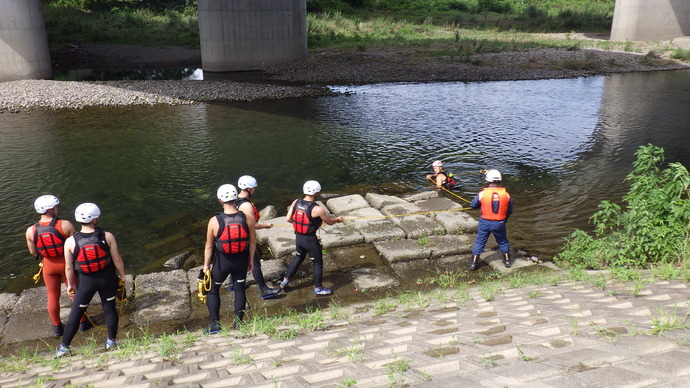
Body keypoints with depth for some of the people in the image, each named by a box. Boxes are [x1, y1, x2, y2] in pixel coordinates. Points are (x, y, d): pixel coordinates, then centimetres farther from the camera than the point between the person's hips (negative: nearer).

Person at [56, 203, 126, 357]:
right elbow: (117, 260, -9)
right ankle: (111, 342, 30)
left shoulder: (70, 242, -15)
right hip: (107, 279, 0)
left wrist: (70, 284, 10)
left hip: (86, 282, 0)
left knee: (76, 312, 17)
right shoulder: (107, 236, -16)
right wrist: (122, 275, 8)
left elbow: (69, 267, -7)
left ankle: (64, 347, 29)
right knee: (110, 309, 17)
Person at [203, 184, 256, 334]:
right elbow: (252, 242, -2)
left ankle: (214, 324, 20)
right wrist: (250, 260, 13)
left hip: (222, 262, -1)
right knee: (239, 289, 18)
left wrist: (206, 264, 6)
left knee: (212, 290, 18)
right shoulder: (248, 219, -14)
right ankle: (238, 322, 24)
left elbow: (209, 246, -9)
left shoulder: (214, 221, -19)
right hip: (241, 261, 2)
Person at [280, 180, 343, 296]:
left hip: (298, 237, 6)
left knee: (298, 257, 30)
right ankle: (318, 289, 27)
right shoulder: (317, 209, -23)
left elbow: (288, 219, -1)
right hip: (310, 239, -6)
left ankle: (285, 281, 36)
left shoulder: (296, 203, -8)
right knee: (318, 263, 14)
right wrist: (337, 219, 12)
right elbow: (330, 221, -9)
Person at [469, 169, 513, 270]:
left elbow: (473, 205, -3)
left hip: (485, 222, -1)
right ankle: (507, 260, 32)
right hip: (500, 223, 1)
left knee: (480, 241, 12)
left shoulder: (482, 193, -16)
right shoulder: (506, 194, -8)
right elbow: (510, 211, 3)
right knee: (503, 241, 22)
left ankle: (474, 262, 15)